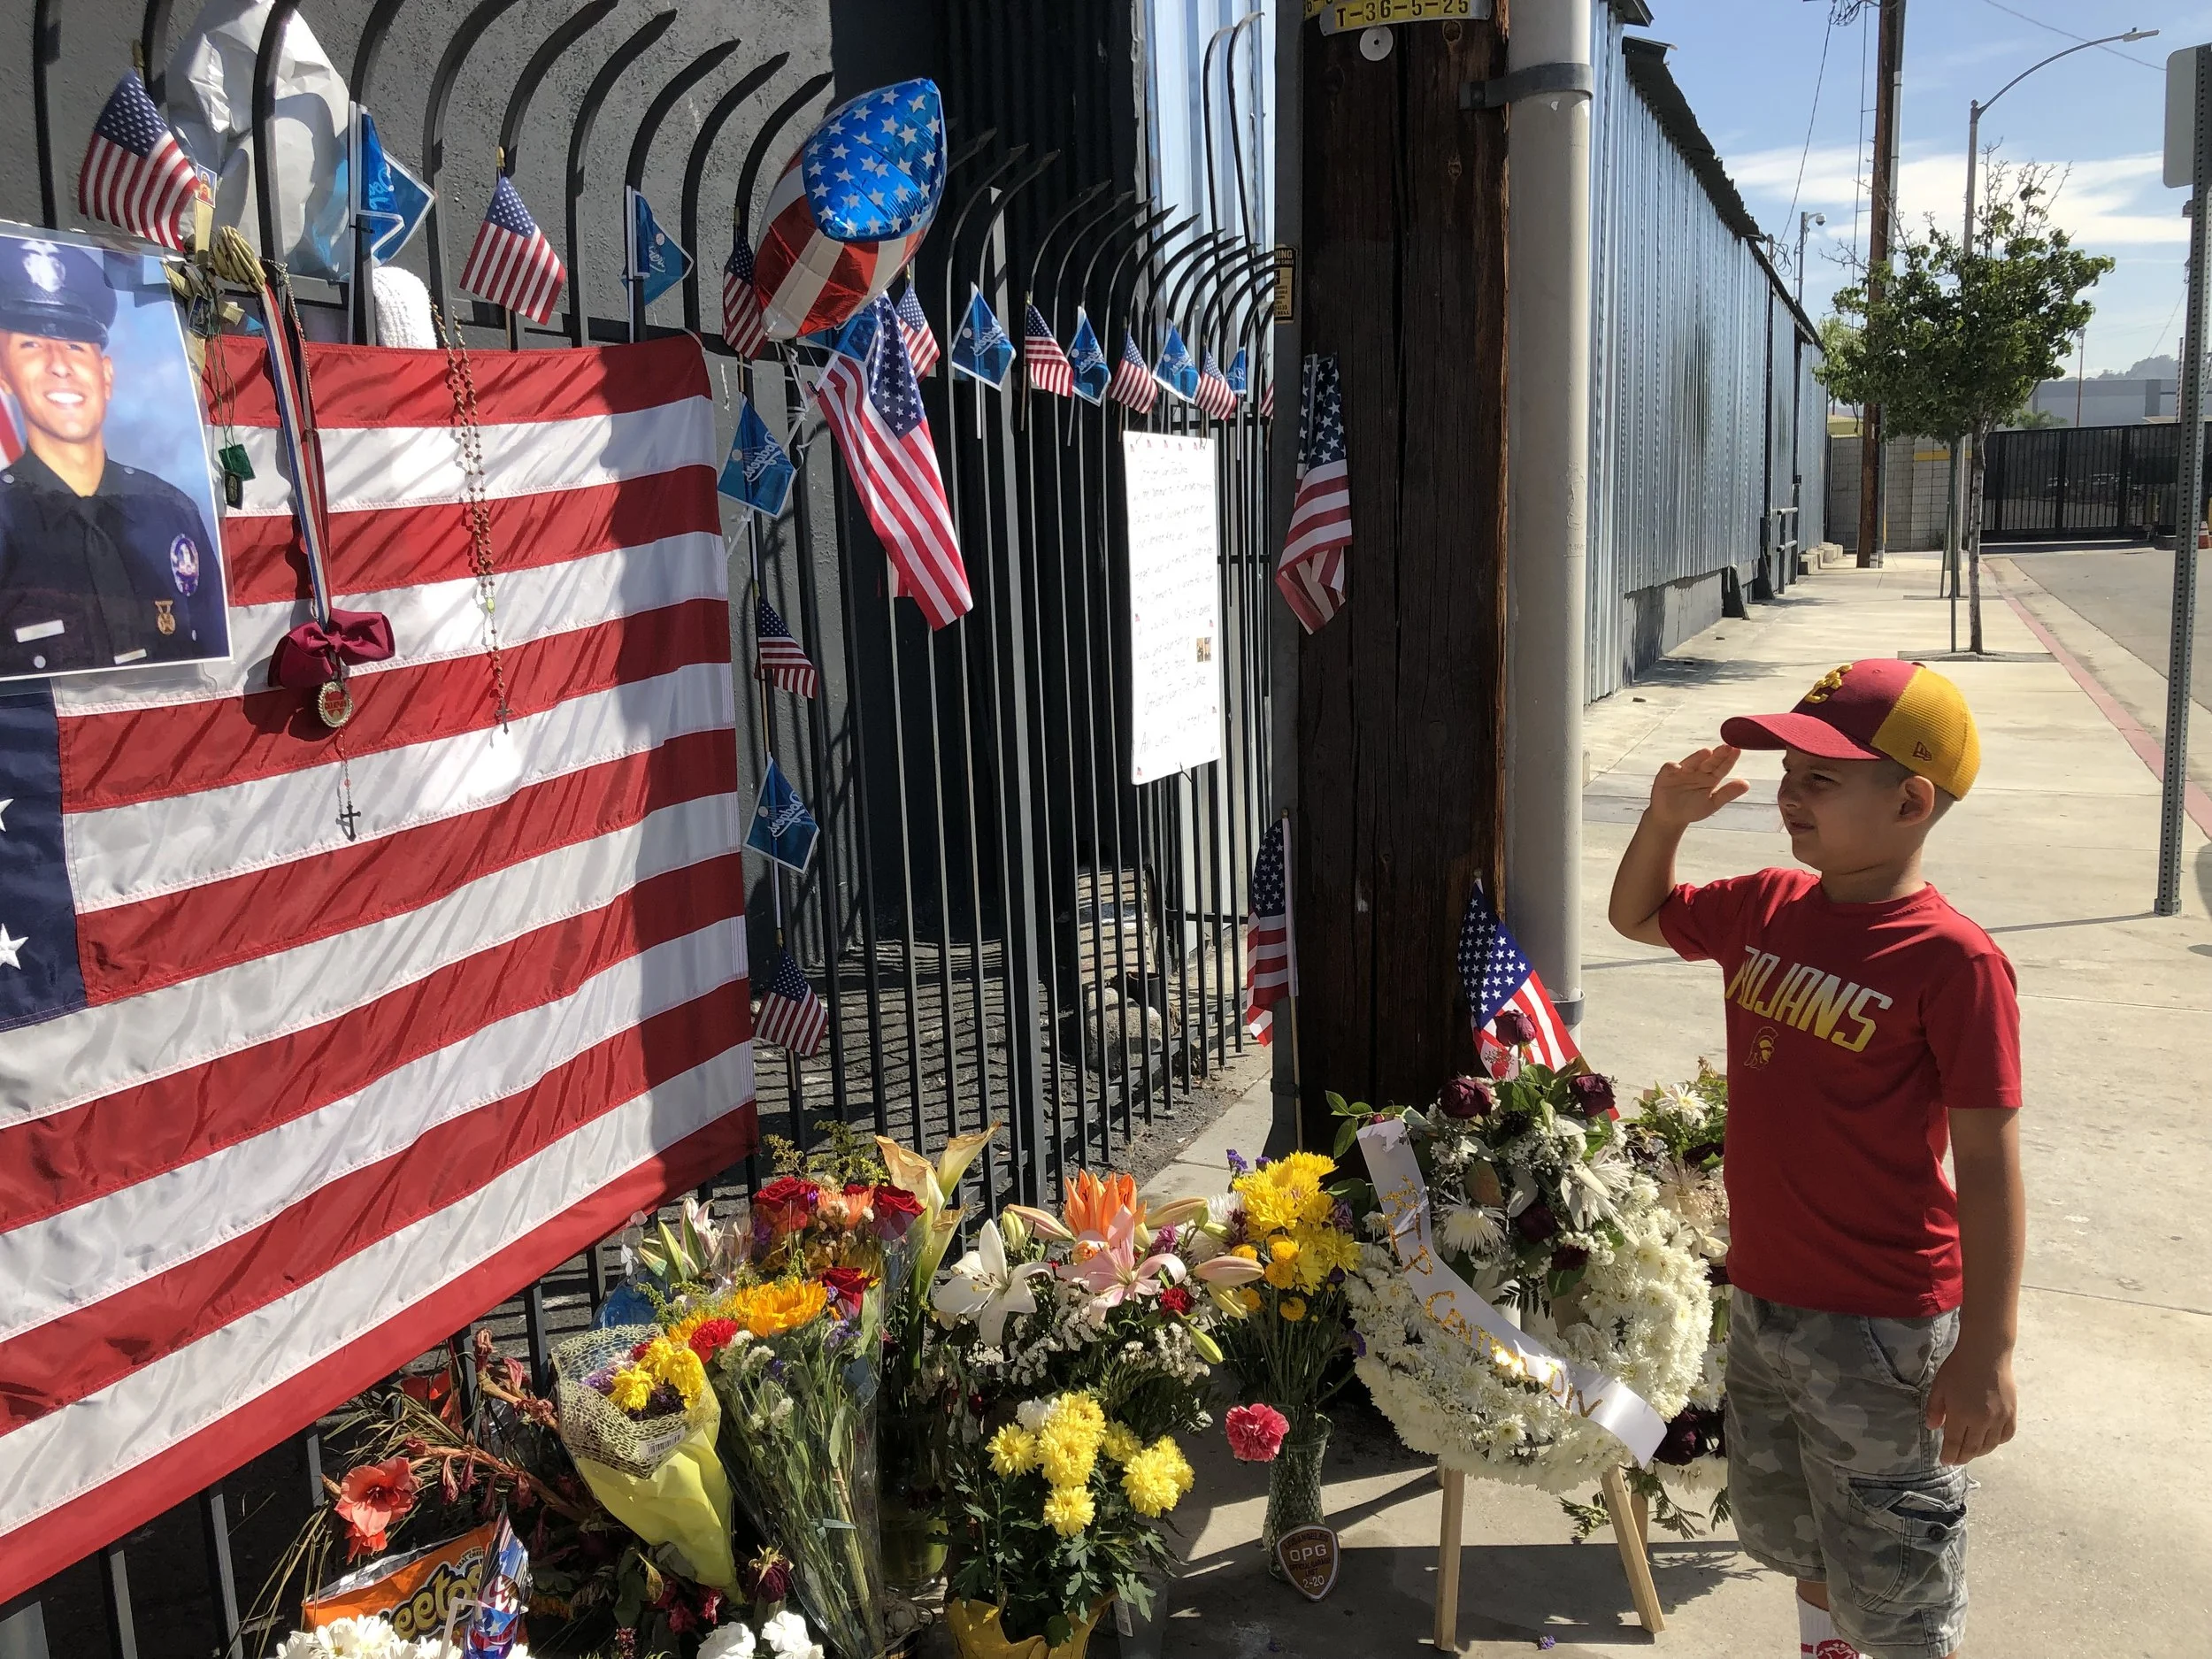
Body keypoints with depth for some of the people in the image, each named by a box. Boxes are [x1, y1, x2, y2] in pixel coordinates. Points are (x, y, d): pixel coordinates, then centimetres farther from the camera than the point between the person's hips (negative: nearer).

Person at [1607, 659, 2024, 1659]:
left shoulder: (1951, 961, -20)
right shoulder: (1766, 909, 0)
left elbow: (1988, 1164, -18)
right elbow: (1637, 916, 18)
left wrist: (1987, 1350, -18)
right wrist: (1666, 818, -1)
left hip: (1882, 1330, -7)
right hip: (1762, 1300, 7)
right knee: (1794, 1536, 28)